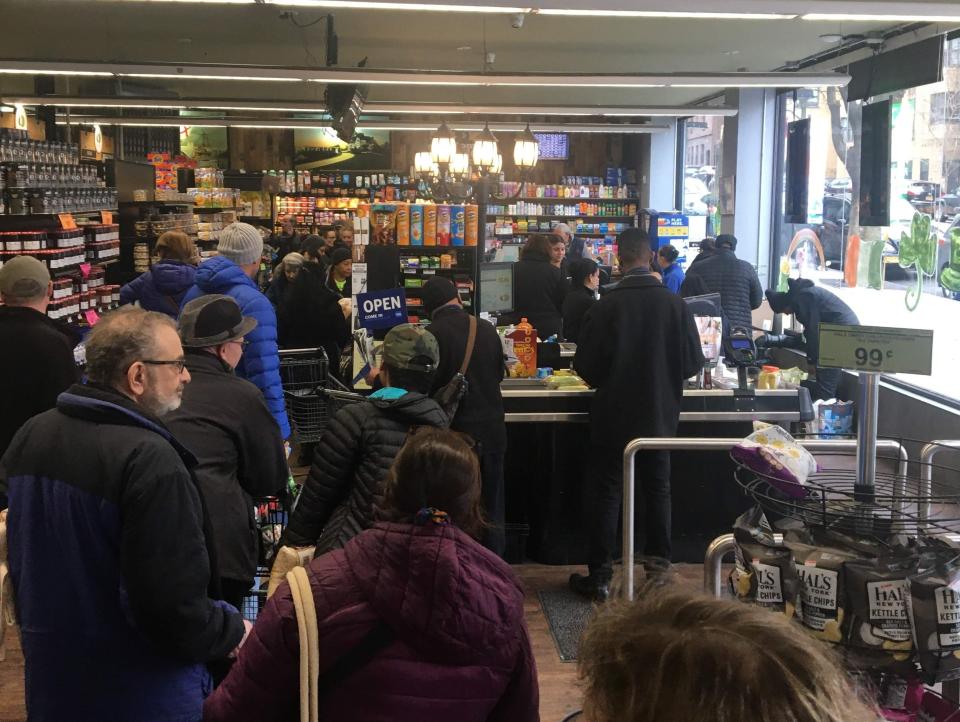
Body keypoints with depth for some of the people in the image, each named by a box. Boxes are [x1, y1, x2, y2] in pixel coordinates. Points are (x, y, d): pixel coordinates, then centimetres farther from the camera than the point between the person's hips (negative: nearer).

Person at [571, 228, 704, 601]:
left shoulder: (605, 306, -16)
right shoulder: (675, 304, -9)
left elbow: (585, 365, -12)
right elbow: (693, 362, -4)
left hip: (613, 415, -2)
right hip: (660, 415, 2)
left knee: (606, 493, 7)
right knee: (658, 490, 18)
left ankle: (600, 575, 10)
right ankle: (659, 565, 24)